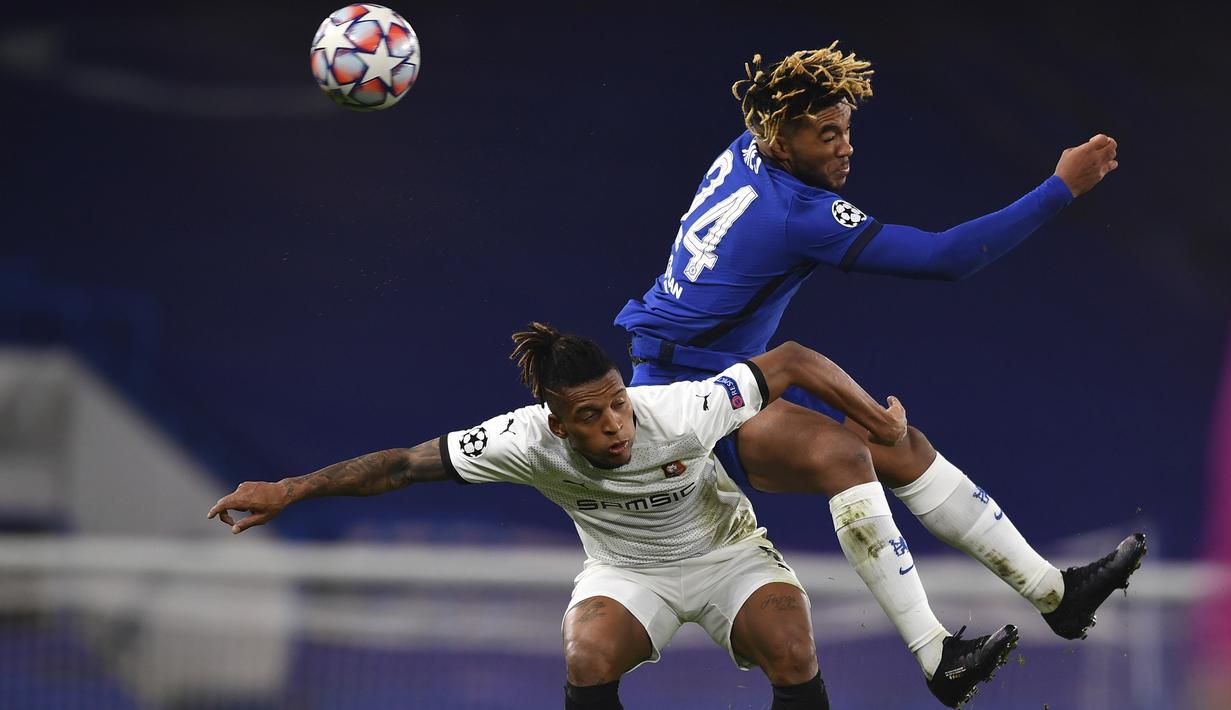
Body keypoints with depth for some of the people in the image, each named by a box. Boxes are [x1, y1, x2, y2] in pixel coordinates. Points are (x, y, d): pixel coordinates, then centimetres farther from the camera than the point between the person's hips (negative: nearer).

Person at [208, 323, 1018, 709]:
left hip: (727, 552, -1)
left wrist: (881, 424, -16)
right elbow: (404, 464, -23)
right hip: (626, 571, 1)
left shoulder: (682, 414, -35)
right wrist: (288, 491, -26)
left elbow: (792, 360, -24)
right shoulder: (528, 442, -29)